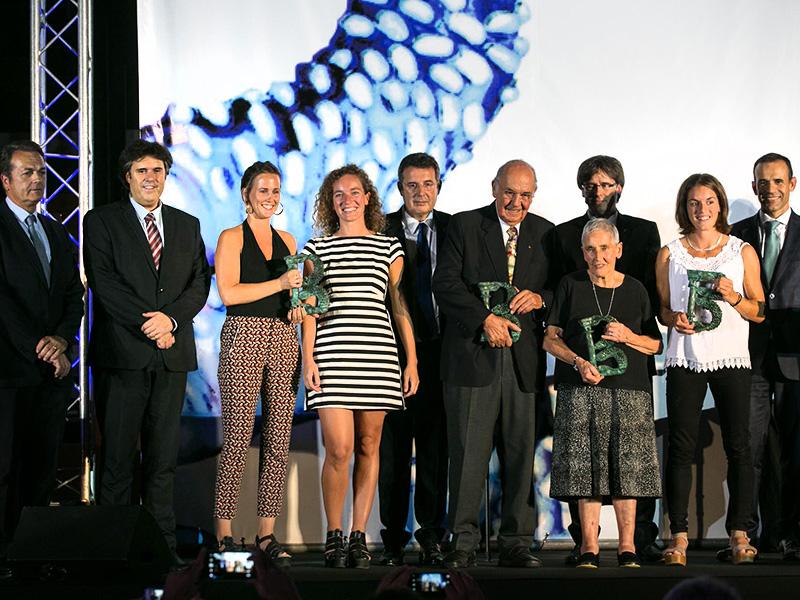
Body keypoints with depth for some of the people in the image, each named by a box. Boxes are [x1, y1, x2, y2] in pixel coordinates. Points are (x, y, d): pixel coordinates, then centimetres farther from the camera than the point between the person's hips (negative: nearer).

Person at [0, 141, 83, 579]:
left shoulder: (57, 233, 18)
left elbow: (73, 296, 14)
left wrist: (62, 339, -5)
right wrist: (40, 348, -13)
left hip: (53, 370, 6)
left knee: (42, 467, 6)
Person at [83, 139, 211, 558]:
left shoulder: (187, 225, 17)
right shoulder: (101, 221, 5)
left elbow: (200, 284, 8)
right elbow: (104, 282, -6)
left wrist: (170, 318, -10)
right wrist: (148, 324, -13)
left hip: (172, 353, 4)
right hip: (121, 352, -3)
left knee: (163, 456, 5)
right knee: (118, 456, -3)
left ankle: (162, 545, 7)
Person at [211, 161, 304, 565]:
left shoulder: (287, 241, 18)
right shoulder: (232, 238, 2)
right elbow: (228, 292, -9)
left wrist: (299, 304, 4)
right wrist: (279, 284, -13)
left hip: (283, 340, 5)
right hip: (244, 338, -5)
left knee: (278, 439, 1)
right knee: (238, 436, -9)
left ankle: (267, 532, 3)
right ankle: (223, 530, -3)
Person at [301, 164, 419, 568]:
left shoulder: (389, 247, 12)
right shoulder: (317, 248, 10)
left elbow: (401, 306, 11)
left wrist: (412, 361, 5)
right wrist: (308, 359, -3)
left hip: (378, 356, 1)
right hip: (332, 354, -1)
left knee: (368, 446, 2)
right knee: (339, 449, -10)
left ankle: (359, 536, 9)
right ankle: (334, 537, 4)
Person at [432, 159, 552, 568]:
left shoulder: (545, 233, 13)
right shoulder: (464, 226, 4)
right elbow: (445, 284, -6)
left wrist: (540, 297, -7)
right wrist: (485, 319, -17)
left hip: (524, 359, 3)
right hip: (473, 354, -3)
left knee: (520, 454, 4)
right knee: (468, 453, -3)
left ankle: (516, 543, 9)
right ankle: (463, 542, 3)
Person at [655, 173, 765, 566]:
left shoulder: (743, 253, 8)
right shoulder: (669, 254, 9)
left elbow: (760, 312, 9)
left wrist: (734, 297, -9)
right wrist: (674, 319, -7)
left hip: (731, 357, 0)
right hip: (685, 359, 0)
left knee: (738, 445, -2)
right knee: (681, 446, -4)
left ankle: (739, 533, 3)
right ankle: (679, 535, -2)